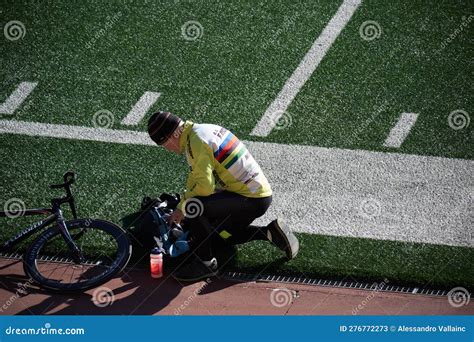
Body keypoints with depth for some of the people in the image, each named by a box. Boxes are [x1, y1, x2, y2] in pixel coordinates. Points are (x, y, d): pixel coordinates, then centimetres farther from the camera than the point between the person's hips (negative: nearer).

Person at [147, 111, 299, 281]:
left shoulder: (196, 142, -18)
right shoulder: (205, 129, 12)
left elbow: (205, 186, -23)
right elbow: (196, 176, 20)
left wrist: (182, 208, -8)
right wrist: (182, 208, 18)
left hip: (252, 200, -10)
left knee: (193, 207, -21)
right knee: (227, 235, 27)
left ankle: (206, 262, -7)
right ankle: (271, 232, 21)